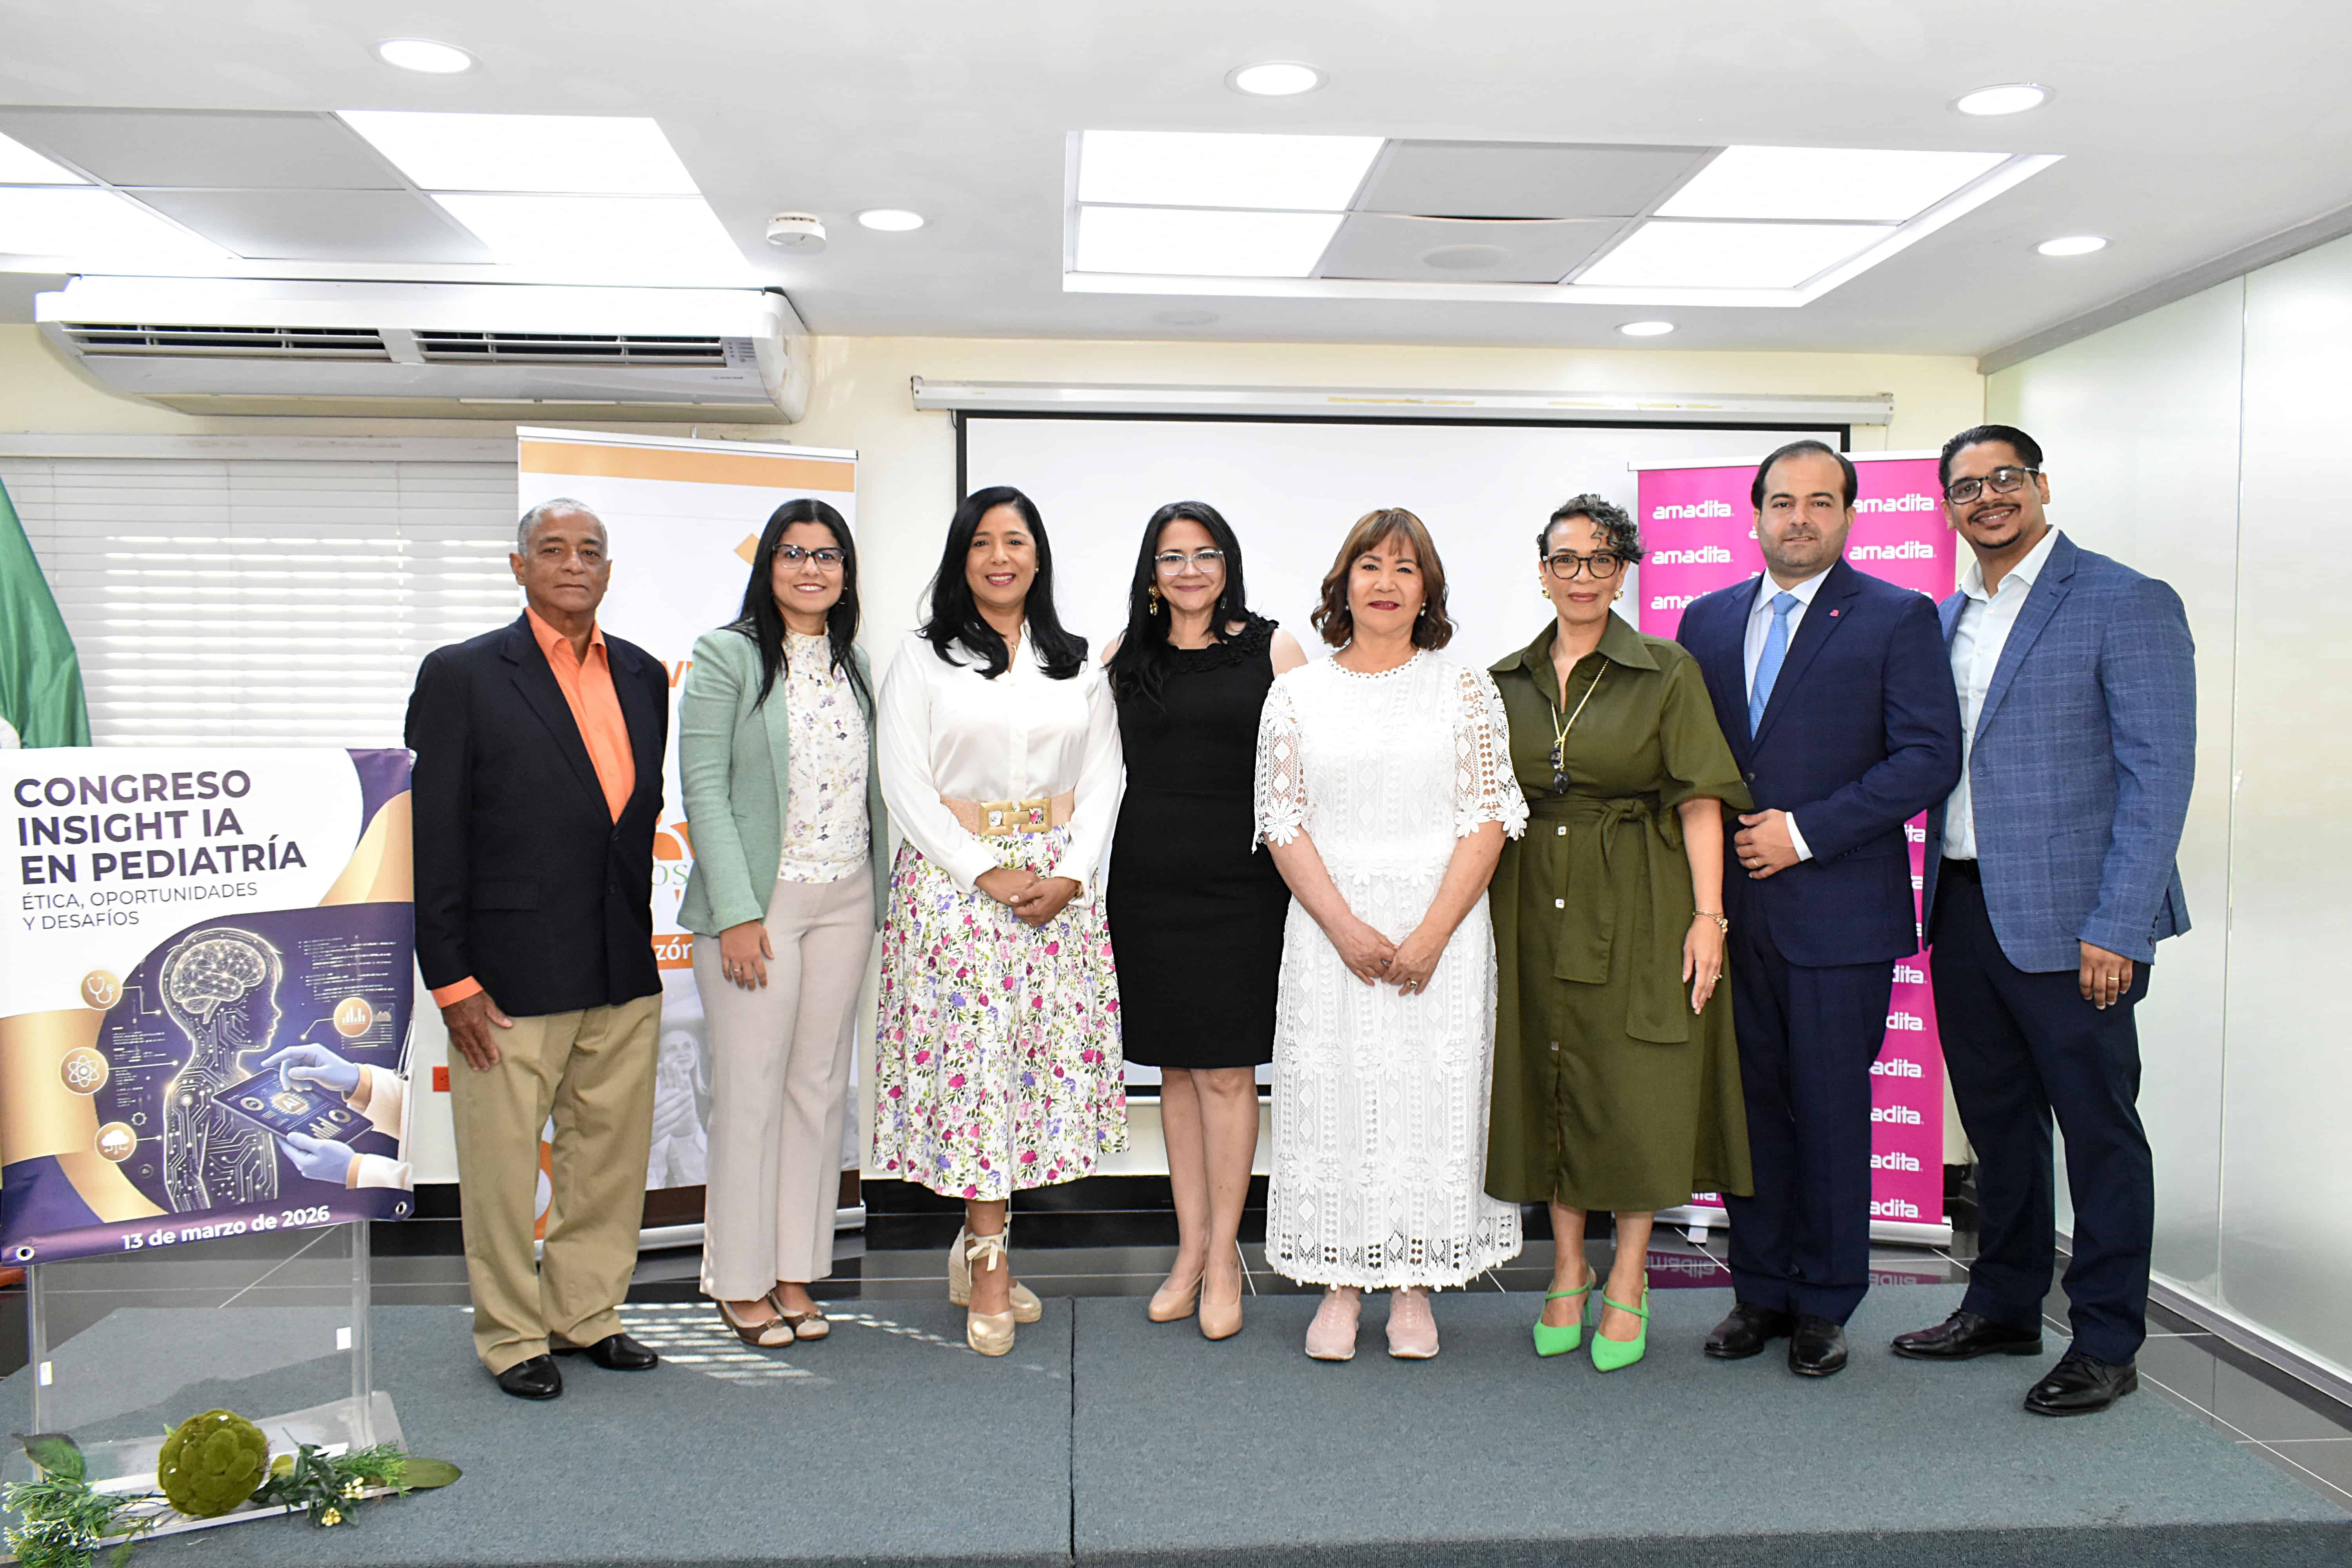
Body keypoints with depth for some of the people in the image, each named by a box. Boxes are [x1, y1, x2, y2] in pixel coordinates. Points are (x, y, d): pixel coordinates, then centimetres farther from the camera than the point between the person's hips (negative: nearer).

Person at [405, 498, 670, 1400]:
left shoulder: (643, 676, 10)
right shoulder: (462, 675, -4)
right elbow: (434, 836, -7)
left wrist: (641, 938, 9)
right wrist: (451, 979, -10)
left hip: (626, 976, 5)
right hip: (511, 976, -5)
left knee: (611, 1155, 14)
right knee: (503, 1164, 7)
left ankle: (587, 1313, 32)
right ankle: (511, 1334, 25)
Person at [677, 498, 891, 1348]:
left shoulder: (854, 664, 12)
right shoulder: (726, 656, -4)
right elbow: (704, 787, -10)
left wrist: (879, 897, 9)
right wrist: (737, 911, -16)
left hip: (845, 899, 5)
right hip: (757, 900, -5)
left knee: (820, 1085, 9)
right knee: (751, 1089, -1)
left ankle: (795, 1269, 20)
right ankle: (741, 1280, 13)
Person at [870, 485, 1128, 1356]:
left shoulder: (1078, 665, 12)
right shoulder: (922, 659, 3)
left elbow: (1103, 779, 8)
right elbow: (905, 784, -4)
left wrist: (1071, 875, -6)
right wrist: (986, 870, -13)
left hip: (1061, 882, 3)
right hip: (954, 878, -3)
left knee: (1050, 1049, 2)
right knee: (974, 1054, -6)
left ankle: (976, 1246, 17)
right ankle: (988, 1269, 3)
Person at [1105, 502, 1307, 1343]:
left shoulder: (1272, 648, 2)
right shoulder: (1126, 657, 10)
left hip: (1240, 884, -3)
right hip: (1147, 883, 3)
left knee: (1227, 1071, -2)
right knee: (1176, 1069, 10)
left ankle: (1224, 1253, 11)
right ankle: (1191, 1247, 21)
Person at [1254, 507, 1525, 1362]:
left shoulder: (1466, 690, 4)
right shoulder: (1297, 693, 6)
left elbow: (1489, 818, -2)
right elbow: (1283, 822, 1)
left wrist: (1430, 935, -11)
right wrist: (1347, 928, -10)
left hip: (1442, 928, 0)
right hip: (1330, 929, 1)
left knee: (1432, 1092, 3)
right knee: (1331, 1092, 3)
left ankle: (1413, 1289, 17)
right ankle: (1339, 1289, 16)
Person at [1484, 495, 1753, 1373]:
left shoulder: (1667, 673, 0)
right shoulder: (1506, 683, 10)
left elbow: (1700, 802, -4)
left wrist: (1708, 915, -12)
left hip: (1638, 911, -3)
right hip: (1534, 911, 3)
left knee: (1637, 1094, -1)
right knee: (1550, 1087, 8)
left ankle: (1627, 1286, 15)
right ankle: (1568, 1274, 22)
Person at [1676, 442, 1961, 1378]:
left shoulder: (1899, 618, -1)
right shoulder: (1708, 619, 12)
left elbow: (1930, 757, -9)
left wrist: (1805, 833, -14)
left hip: (1838, 913, -4)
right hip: (1730, 912, 4)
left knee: (1831, 1110, 5)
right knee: (1748, 1104, 10)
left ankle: (1824, 1305, 20)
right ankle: (1760, 1291, 24)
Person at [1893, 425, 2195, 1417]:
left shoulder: (2125, 603, -7)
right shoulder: (1946, 619, 14)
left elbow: (2159, 774, -11)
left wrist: (2116, 928, -16)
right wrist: (1935, 903, 7)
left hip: (2068, 919, -6)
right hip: (1964, 910, 6)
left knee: (2097, 1128, 4)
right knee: (1996, 1118, 16)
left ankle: (2107, 1342, 17)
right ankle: (2004, 1306, 31)